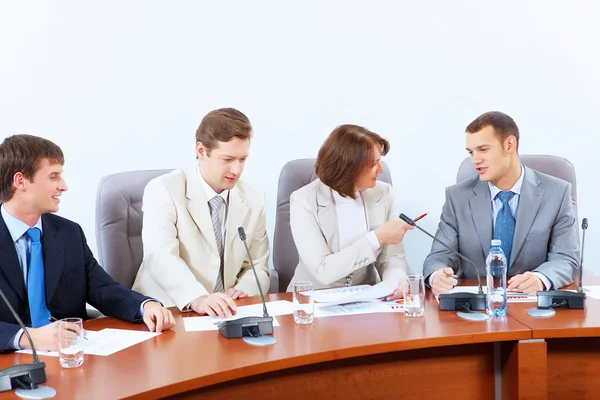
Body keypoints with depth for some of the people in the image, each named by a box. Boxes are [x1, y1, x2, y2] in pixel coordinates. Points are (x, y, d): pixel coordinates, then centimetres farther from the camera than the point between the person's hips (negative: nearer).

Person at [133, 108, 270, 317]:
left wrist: (242, 291, -9)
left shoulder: (254, 201, 6)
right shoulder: (162, 191, -8)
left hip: (222, 314, 3)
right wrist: (197, 299, -39)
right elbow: (161, 258, -22)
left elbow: (258, 267, 13)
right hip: (165, 314, -3)